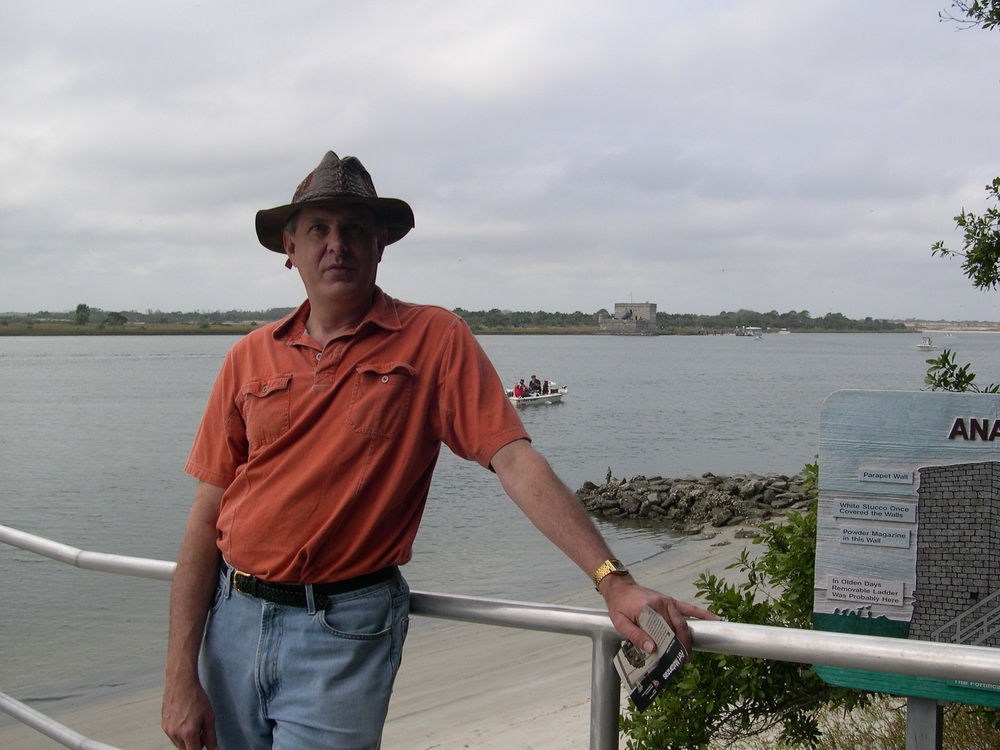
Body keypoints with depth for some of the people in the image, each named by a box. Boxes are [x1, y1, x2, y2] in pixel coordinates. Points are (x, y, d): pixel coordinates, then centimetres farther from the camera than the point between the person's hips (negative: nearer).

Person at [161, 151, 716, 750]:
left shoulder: (434, 340, -4)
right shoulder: (251, 357, 4)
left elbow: (515, 460, -13)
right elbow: (206, 520, 4)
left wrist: (614, 580, -24)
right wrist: (181, 677, -1)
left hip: (343, 633, -4)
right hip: (232, 617, 4)